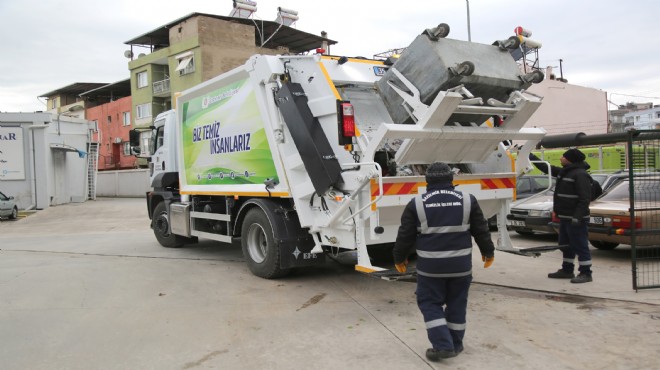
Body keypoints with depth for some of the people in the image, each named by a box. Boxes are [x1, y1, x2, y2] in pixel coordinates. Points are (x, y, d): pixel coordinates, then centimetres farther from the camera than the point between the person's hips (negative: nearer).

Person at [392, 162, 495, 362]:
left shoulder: (417, 203, -5)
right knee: (457, 304, 16)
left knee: (430, 303, 9)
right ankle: (456, 344, 26)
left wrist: (400, 258, 14)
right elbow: (481, 230, 7)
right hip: (460, 264, 3)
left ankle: (442, 345, 1)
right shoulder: (467, 200, 0)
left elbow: (405, 235, -1)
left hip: (430, 266, -2)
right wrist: (488, 252, 23)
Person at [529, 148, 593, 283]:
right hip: (565, 217, 10)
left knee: (580, 246, -4)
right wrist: (529, 155, 22)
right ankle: (567, 270, 28)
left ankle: (586, 273, 3)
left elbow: (585, 198, -22)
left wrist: (577, 217, -26)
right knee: (566, 245, 17)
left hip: (575, 219, -10)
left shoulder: (580, 175, -17)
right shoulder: (564, 172, 12)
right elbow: (545, 167, 23)